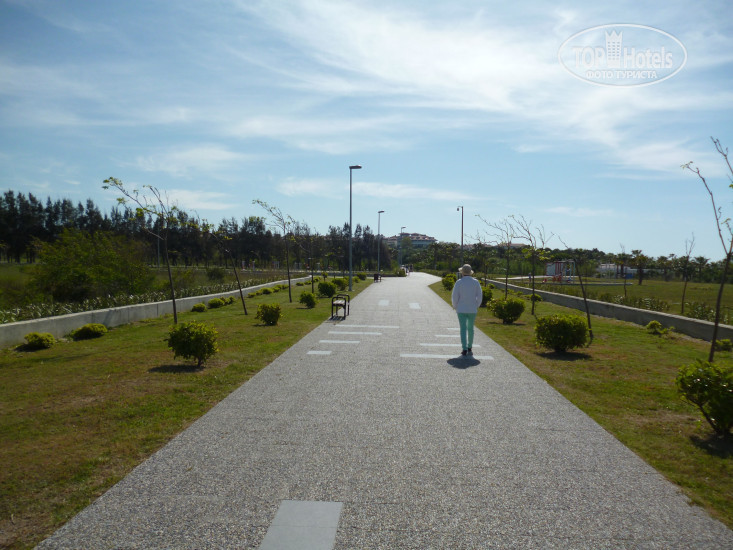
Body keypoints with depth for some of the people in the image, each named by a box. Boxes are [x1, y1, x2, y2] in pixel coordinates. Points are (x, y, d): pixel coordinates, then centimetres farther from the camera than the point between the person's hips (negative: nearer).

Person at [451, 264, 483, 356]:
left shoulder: (459, 282, -6)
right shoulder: (476, 282, 0)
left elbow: (455, 296, -8)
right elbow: (479, 296, -1)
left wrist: (455, 306, 8)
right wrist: (476, 306, 12)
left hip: (461, 309, -2)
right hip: (472, 310, 2)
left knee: (463, 329, -2)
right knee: (470, 328, 17)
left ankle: (465, 349, -13)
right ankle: (469, 348, 25)